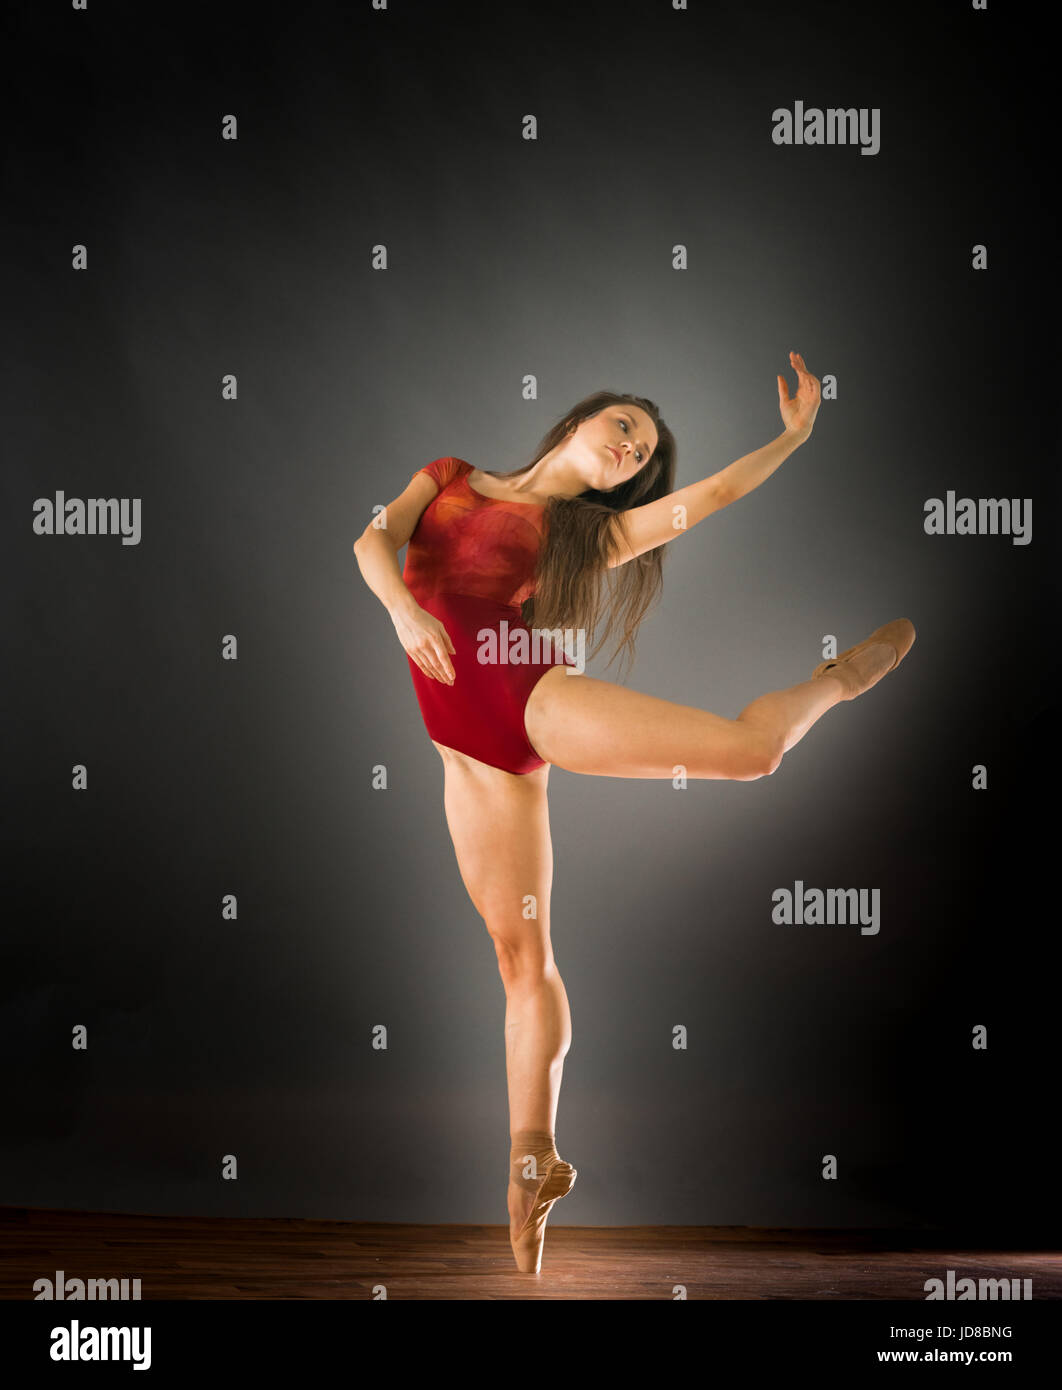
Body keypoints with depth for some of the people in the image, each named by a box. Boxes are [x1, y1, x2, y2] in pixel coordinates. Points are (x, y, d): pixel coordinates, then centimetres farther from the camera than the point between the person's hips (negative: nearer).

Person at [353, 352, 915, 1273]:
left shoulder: (591, 531, 18)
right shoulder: (449, 477, 21)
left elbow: (715, 494, 12)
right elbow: (375, 540, 4)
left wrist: (795, 436, 10)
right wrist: (404, 607, -15)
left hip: (535, 696, 0)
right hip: (465, 739, 0)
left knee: (749, 745, -17)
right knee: (520, 950, -1)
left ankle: (833, 681, 18)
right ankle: (532, 1156, 9)